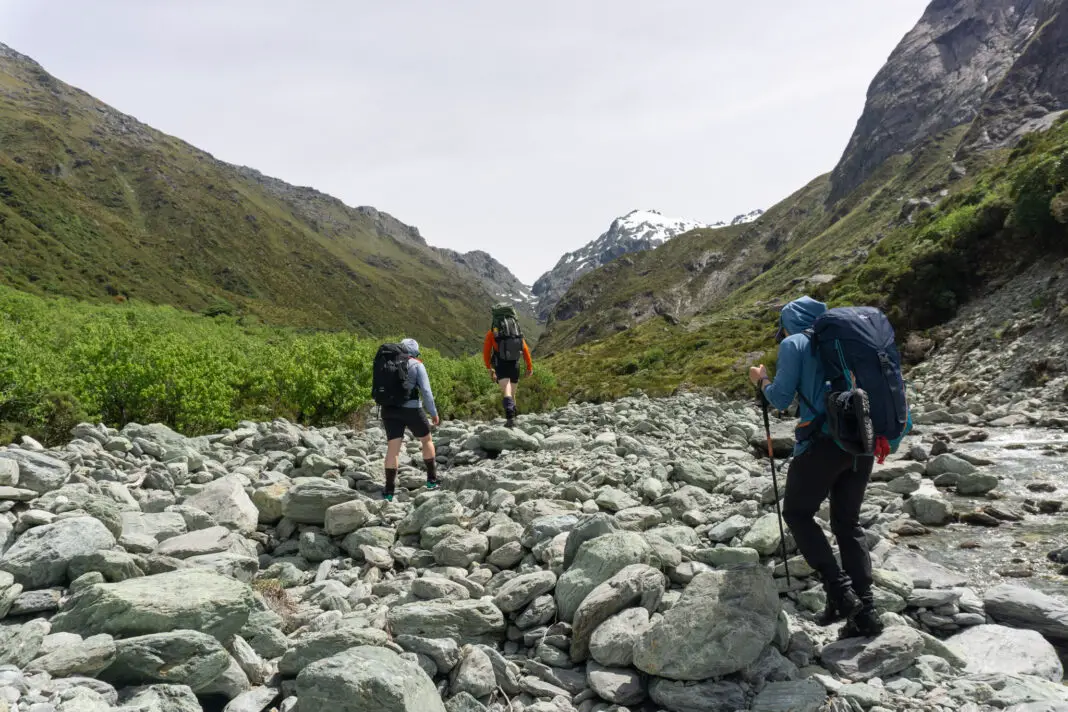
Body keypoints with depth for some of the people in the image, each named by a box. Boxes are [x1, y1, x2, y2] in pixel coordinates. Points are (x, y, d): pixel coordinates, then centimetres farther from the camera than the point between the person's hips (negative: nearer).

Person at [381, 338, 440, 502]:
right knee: (427, 440, 18)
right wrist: (433, 413, -3)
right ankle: (432, 480, 23)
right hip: (411, 409, -3)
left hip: (389, 409, 3)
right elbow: (426, 391, -9)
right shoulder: (417, 365, -2)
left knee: (393, 448, 3)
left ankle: (389, 491, 1)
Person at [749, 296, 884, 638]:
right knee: (847, 523, 16)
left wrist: (762, 381, 15)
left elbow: (781, 398, -4)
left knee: (797, 513, 11)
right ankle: (865, 610, 12)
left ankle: (840, 592, 1)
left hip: (824, 440, -6)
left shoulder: (793, 344, 0)